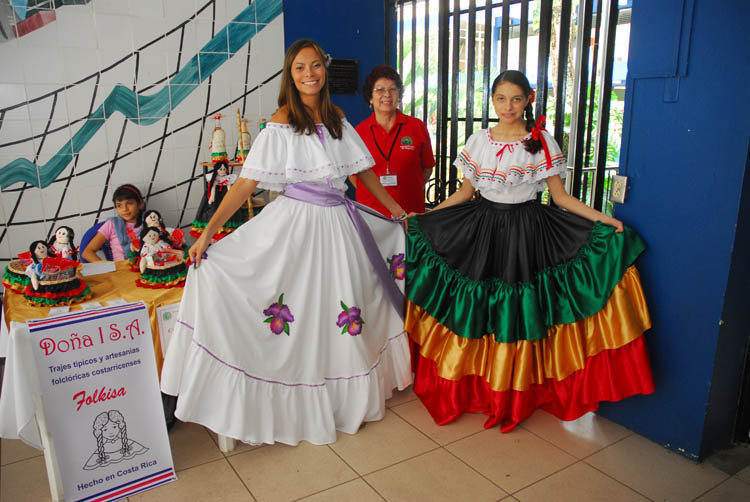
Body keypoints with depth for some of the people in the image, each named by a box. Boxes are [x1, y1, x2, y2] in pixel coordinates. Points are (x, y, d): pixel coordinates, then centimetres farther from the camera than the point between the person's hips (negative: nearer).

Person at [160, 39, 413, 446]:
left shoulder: (337, 118, 8)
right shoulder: (281, 123, -8)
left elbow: (364, 171, 15)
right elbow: (247, 182, -14)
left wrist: (398, 211, 16)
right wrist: (208, 232, -21)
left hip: (339, 222, 5)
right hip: (296, 222, -5)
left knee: (344, 315, 14)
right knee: (295, 314, 1)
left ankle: (345, 397, 35)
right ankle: (292, 405, 20)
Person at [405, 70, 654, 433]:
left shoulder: (542, 142, -1)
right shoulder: (478, 141, 6)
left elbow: (560, 196, 0)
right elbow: (465, 192, 10)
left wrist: (602, 219, -11)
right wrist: (421, 217, 4)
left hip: (526, 230, -2)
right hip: (482, 226, 2)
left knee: (518, 311, 1)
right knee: (476, 307, 4)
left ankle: (518, 394, 20)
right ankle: (474, 385, 22)